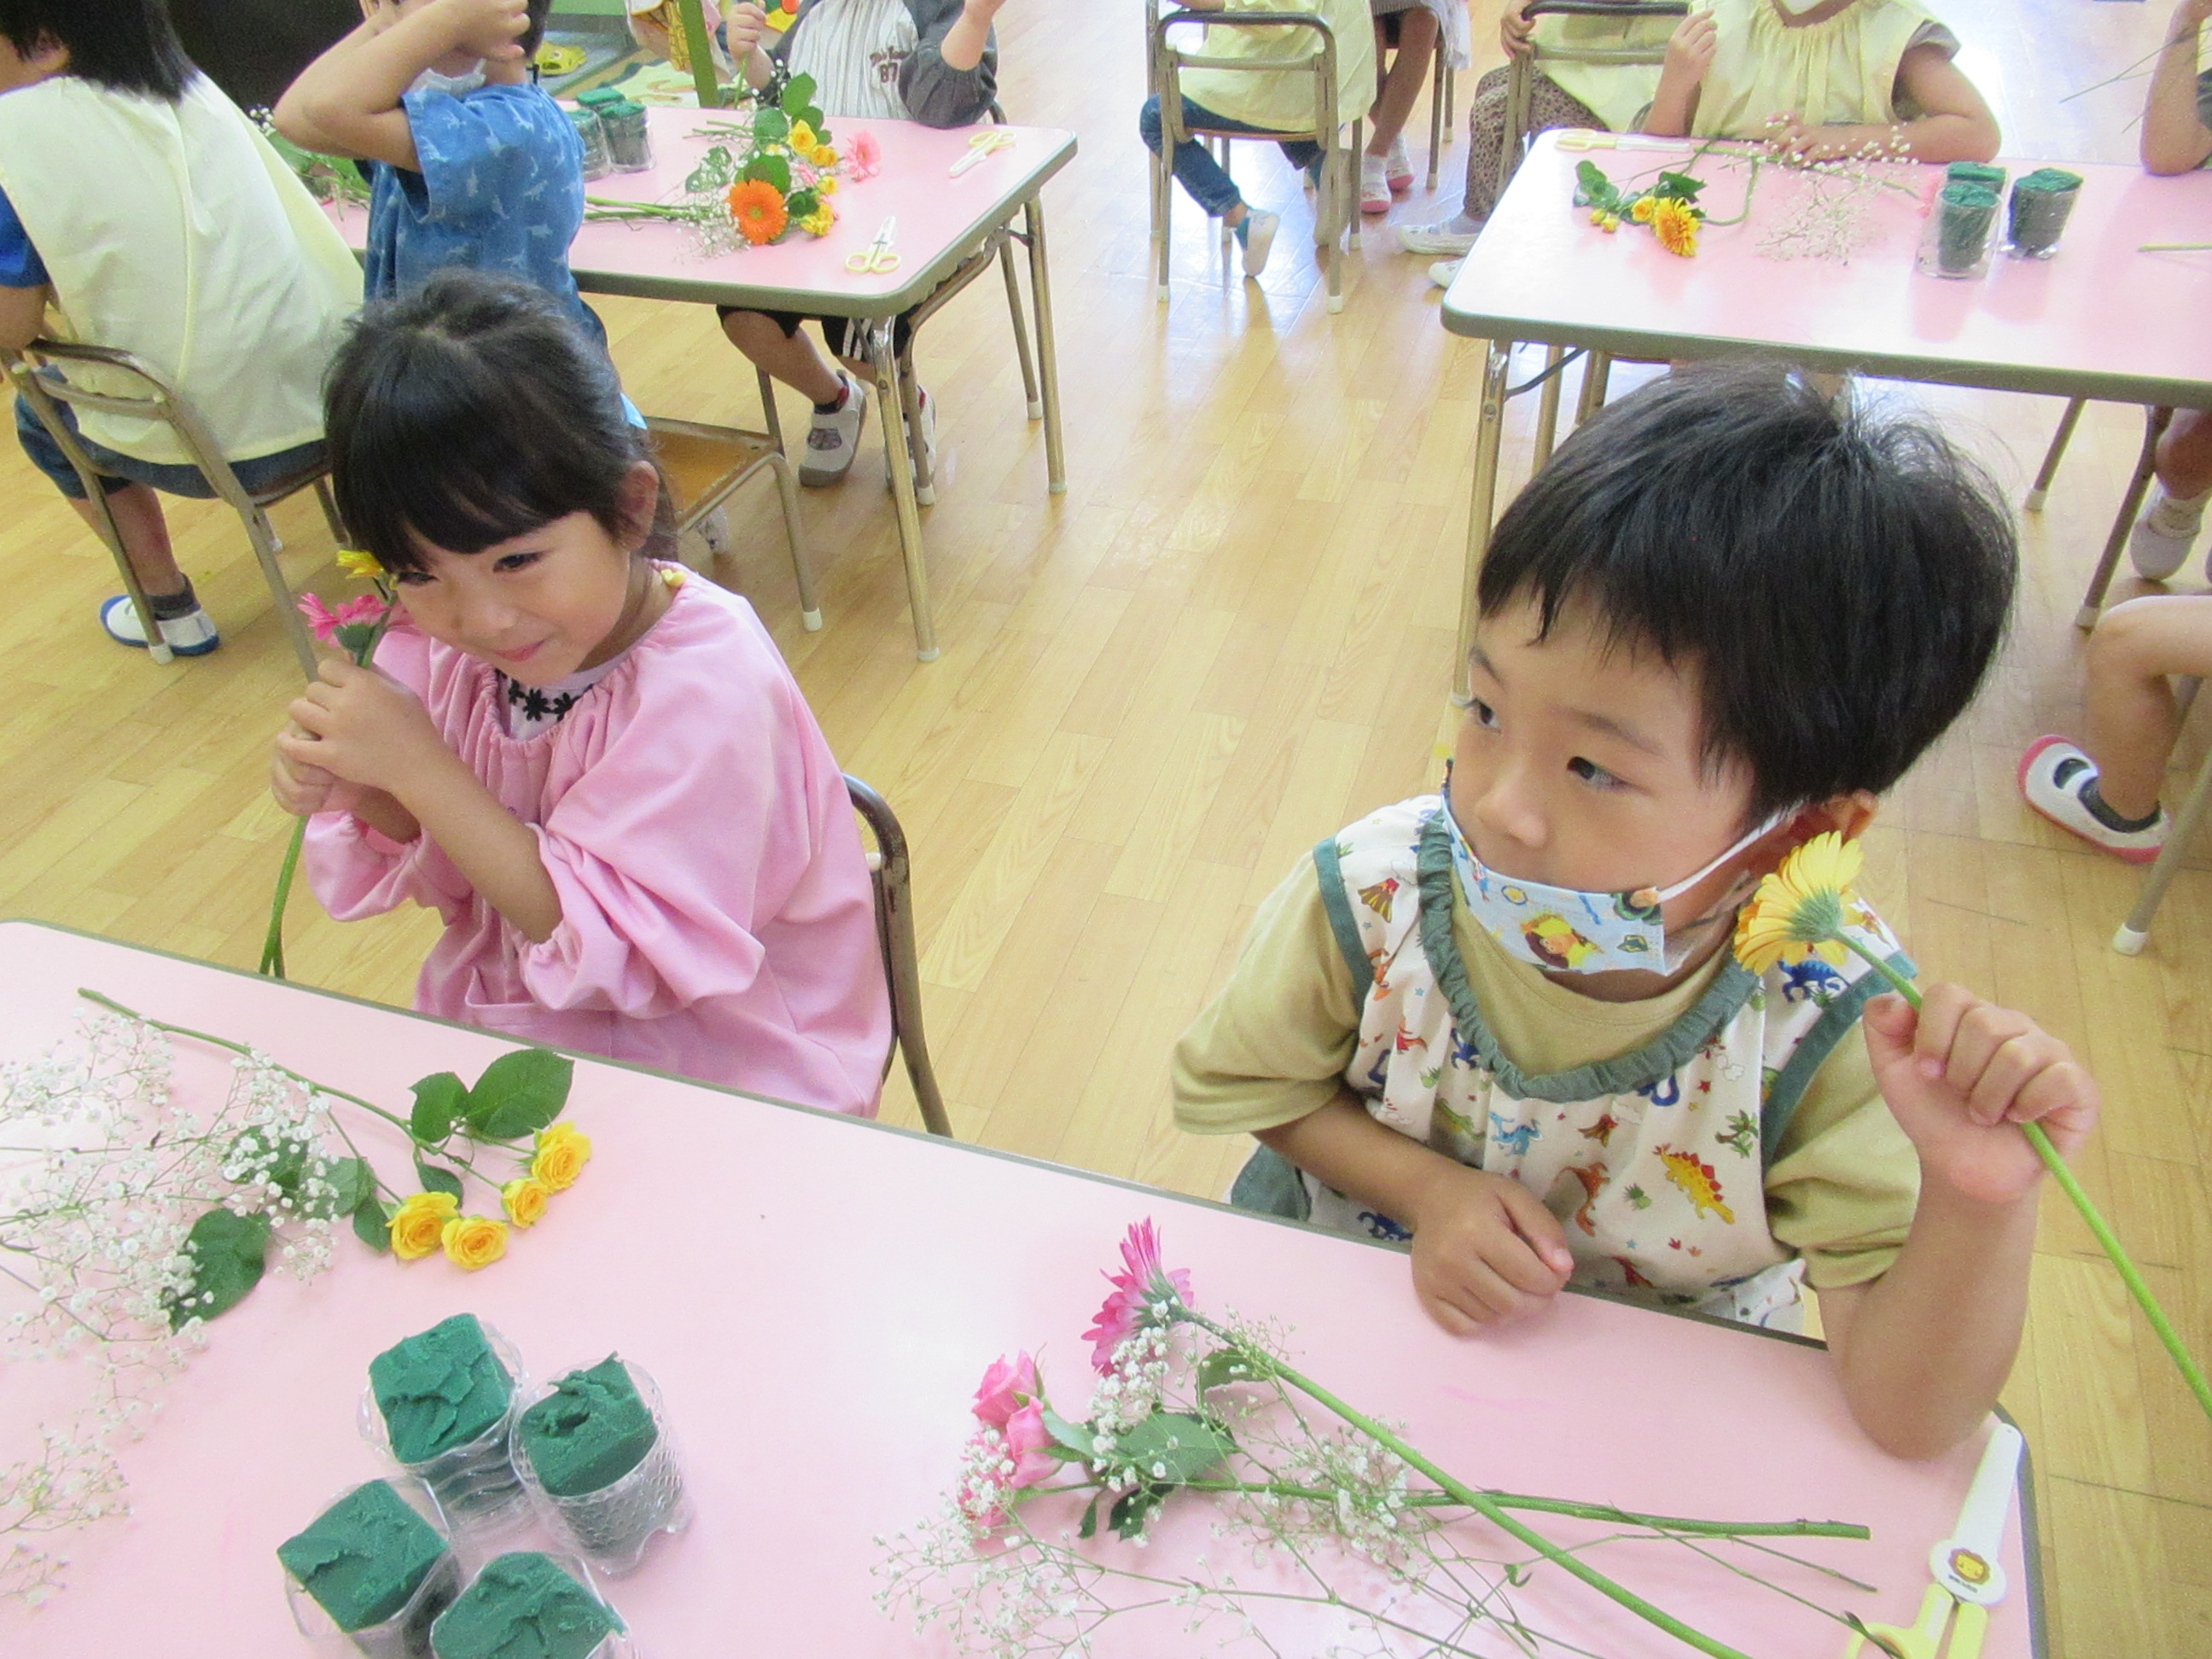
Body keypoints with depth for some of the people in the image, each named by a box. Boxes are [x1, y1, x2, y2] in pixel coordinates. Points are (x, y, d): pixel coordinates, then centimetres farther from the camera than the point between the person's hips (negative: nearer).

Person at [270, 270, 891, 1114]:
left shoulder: (707, 688, -25)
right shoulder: (440, 637, -5)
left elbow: (615, 950, -24)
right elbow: (425, 871, 4)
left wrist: (420, 768, -27)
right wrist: (357, 794, -18)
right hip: (506, 1028, 6)